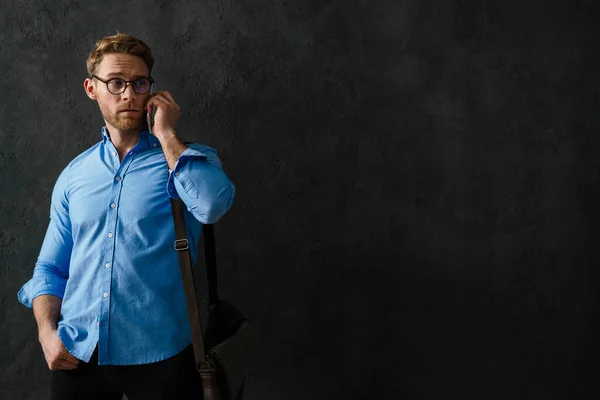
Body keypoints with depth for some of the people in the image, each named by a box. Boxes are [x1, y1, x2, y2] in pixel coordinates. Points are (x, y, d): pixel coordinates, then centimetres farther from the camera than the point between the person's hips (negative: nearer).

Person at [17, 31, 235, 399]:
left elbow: (213, 204, -24)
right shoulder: (74, 175, 10)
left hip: (158, 354, -3)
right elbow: (50, 268, 13)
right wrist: (47, 331, -3)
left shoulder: (187, 159, 0)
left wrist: (166, 134, -13)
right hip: (78, 355, 3)